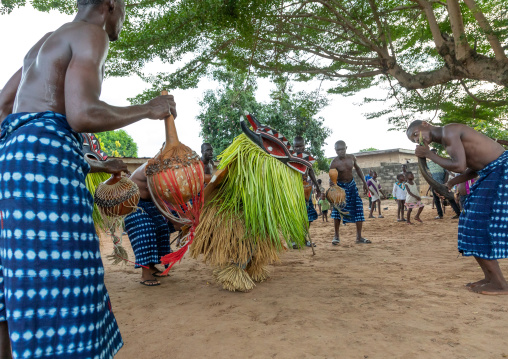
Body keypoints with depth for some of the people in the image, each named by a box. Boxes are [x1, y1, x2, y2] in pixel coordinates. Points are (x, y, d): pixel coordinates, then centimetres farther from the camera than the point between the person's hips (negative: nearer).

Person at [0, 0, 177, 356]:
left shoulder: (44, 43, 29)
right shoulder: (91, 34, 0)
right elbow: (83, 114, -15)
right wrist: (149, 109, -3)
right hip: (46, 153, -10)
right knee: (55, 285, -9)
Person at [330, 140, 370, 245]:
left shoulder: (351, 157, -7)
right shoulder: (334, 163, -20)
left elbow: (357, 168, 12)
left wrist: (364, 182, 10)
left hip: (352, 185, 4)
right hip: (340, 186, -4)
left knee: (359, 208, -1)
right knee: (337, 210, -15)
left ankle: (359, 237, 9)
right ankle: (336, 236, 1)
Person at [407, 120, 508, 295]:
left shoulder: (448, 131, -14)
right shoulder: (446, 140, 14)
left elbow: (459, 166, -23)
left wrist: (429, 154, -12)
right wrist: (449, 184, 11)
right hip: (491, 173, 10)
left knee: (480, 225, -8)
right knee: (473, 225, 9)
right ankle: (490, 277, 16)